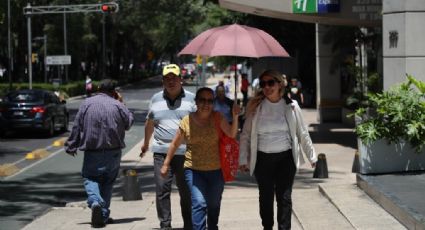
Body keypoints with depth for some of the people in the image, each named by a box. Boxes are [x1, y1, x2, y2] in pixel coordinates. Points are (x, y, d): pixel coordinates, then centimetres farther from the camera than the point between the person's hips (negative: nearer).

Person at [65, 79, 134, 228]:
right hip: (113, 152, 1)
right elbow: (129, 122, 14)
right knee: (107, 182, 12)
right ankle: (103, 215, 9)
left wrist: (71, 147, 9)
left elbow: (76, 127, 1)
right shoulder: (117, 105, -1)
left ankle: (95, 202, -23)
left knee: (90, 178, 7)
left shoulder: (87, 104, -1)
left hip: (92, 151, -1)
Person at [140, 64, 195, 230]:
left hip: (185, 152, -2)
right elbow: (150, 123, 26)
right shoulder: (156, 99, 13)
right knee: (162, 190, -3)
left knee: (186, 191, 4)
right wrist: (146, 143, 34)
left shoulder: (191, 98, 4)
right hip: (161, 152, 2)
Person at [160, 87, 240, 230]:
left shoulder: (217, 118, -1)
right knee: (199, 203, -19)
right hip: (194, 170, -2)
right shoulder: (187, 121, -4)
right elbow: (175, 144, 5)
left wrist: (235, 117, -26)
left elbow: (231, 134, -11)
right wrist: (166, 164, 8)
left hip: (215, 170, 2)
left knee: (214, 205, 16)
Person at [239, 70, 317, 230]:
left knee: (284, 197, -2)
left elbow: (302, 133, 8)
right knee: (266, 197, 11)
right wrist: (243, 159, -1)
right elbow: (246, 135, 3)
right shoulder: (256, 107, -1)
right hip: (263, 159, 1)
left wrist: (312, 155, 10)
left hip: (285, 158, -1)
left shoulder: (291, 106, -1)